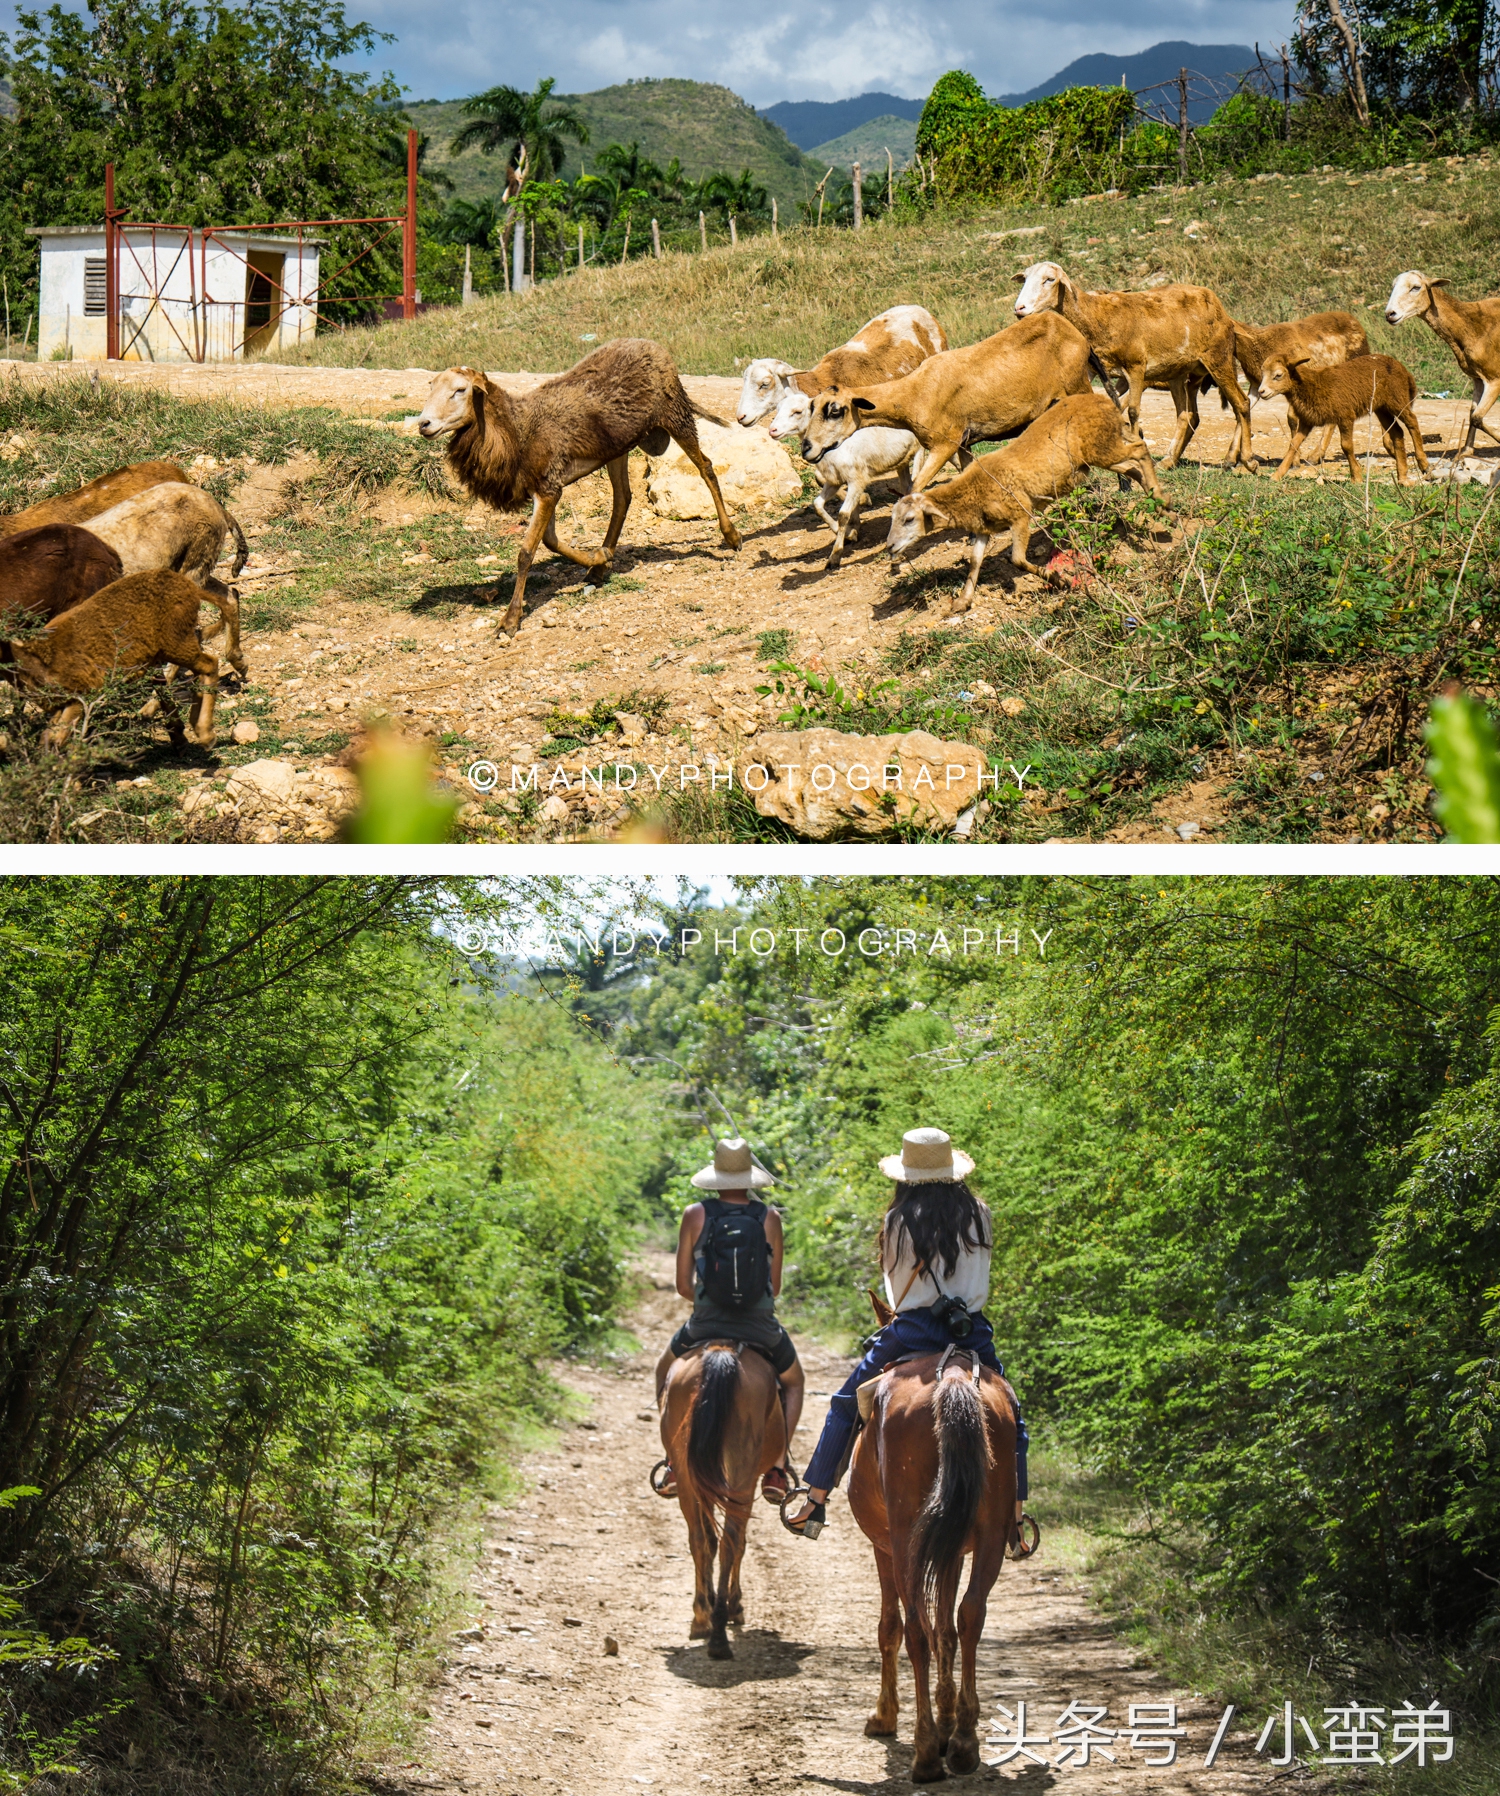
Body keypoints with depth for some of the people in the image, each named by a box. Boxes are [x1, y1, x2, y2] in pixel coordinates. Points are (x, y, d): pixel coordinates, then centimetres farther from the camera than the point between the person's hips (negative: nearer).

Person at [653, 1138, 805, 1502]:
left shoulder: (695, 1216, -5)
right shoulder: (769, 1218, -3)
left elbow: (683, 1286, -1)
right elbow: (775, 1287, 4)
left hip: (706, 1324, 0)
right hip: (761, 1328, 0)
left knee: (665, 1371, 31)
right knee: (792, 1381, 31)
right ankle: (778, 1466, 15)